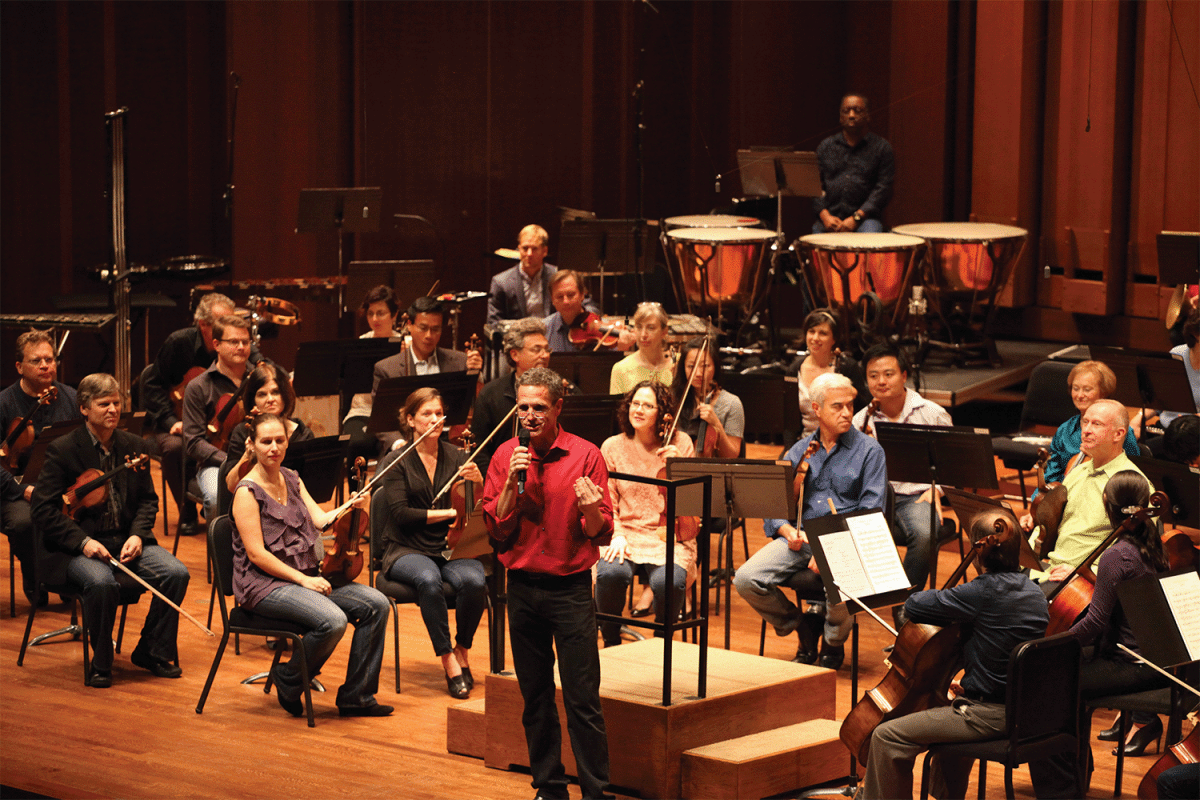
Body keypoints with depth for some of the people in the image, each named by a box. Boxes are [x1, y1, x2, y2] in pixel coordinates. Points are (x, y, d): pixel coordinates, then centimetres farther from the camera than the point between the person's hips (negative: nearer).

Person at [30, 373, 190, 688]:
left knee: (176, 573, -21)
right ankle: (101, 662, -14)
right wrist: (82, 541, -20)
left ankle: (153, 651, 1)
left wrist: (138, 534, -5)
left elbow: (148, 499, 15)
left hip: (127, 540, 5)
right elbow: (44, 509, -8)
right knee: (102, 582, -37)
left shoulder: (134, 446, 10)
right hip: (80, 545, -4)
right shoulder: (62, 450, -5)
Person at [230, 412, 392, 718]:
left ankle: (356, 696, -2)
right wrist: (302, 579, -19)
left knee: (376, 604, -9)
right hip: (264, 584, -8)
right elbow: (257, 554, -15)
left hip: (307, 576, 8)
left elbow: (321, 520, 3)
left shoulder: (292, 480, 13)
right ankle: (288, 680, -4)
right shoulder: (247, 493, -10)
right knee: (332, 620, -31)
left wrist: (353, 507, -17)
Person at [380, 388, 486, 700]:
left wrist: (479, 483, -19)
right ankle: (449, 661, -25)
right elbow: (401, 513, -11)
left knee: (475, 581, -30)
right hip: (408, 550, -2)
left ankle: (462, 650, -5)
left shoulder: (456, 457, 8)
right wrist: (448, 513, -16)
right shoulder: (398, 462, 1)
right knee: (429, 580, -36)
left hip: (451, 548, 2)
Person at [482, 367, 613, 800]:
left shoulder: (585, 455, -5)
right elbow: (496, 529, 1)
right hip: (522, 587, 3)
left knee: (583, 700, -5)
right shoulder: (505, 456, 4)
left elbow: (602, 535, -5)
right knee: (535, 699, 10)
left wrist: (590, 510, -27)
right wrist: (513, 483, -12)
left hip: (571, 588, -3)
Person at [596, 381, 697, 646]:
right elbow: (607, 503, 5)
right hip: (626, 533, 1)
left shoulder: (680, 443, 4)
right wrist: (617, 535, -12)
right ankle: (611, 642, -6)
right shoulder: (613, 447, 5)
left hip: (669, 538, -1)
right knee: (610, 573, -33)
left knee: (668, 582, -33)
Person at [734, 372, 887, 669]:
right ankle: (803, 626, 6)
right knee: (746, 579, -21)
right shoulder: (799, 452, 15)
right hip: (799, 538, 4)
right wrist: (788, 531, -11)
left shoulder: (869, 450, 3)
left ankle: (833, 641, 1)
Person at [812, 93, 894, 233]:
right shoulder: (825, 147, 16)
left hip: (864, 217, -1)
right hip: (828, 218, 1)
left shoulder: (881, 147, 7)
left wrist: (856, 218, -12)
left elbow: (884, 188, -2)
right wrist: (825, 215, -8)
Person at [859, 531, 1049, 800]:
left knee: (887, 737, -8)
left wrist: (943, 597, 2)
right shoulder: (1034, 592, 6)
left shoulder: (984, 592, -20)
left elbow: (913, 606, -18)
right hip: (1022, 710, 9)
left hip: (989, 714, -9)